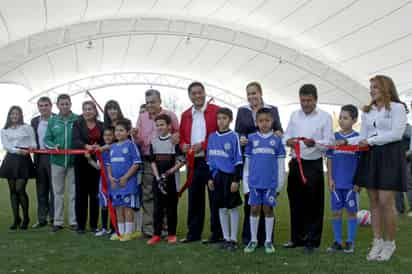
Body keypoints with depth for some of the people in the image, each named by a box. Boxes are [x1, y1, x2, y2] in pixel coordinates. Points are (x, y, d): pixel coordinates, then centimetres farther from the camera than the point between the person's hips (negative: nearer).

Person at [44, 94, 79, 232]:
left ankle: (73, 221, 13)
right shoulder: (53, 120, 6)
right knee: (58, 192, 9)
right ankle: (58, 222, 17)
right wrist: (54, 146, -13)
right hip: (57, 161, 2)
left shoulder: (78, 120, -2)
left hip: (73, 161, -2)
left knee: (74, 193, 4)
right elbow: (47, 140, 6)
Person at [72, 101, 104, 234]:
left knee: (95, 193, 5)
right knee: (81, 193, 1)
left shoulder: (101, 125, 9)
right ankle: (81, 225, 8)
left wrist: (98, 147, -17)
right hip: (81, 162, -1)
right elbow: (75, 140, -13)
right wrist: (86, 146, -31)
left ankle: (94, 224, 13)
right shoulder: (77, 124, 3)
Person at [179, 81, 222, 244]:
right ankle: (193, 233, 21)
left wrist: (203, 144, -15)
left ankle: (217, 233, 12)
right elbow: (182, 137, 17)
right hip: (193, 162, 5)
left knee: (215, 199, 3)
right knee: (194, 199, 11)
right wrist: (183, 145, -5)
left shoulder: (216, 111, -3)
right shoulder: (185, 115, 13)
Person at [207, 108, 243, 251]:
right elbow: (210, 160, 13)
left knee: (233, 207, 2)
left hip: (230, 176, -5)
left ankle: (233, 239, 11)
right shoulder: (212, 137, 8)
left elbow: (238, 160, -8)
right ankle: (226, 238, 21)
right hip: (217, 176, 5)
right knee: (221, 208, 10)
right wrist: (210, 178, 9)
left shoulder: (234, 137, -6)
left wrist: (236, 180, -12)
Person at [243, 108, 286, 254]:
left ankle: (268, 241, 16)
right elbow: (247, 161, 7)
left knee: (268, 209, 6)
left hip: (271, 182, -1)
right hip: (255, 181, 1)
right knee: (254, 209, 6)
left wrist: (280, 184, 2)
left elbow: (281, 163, 4)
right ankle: (253, 240, 17)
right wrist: (246, 181, 5)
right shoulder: (251, 138, 3)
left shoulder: (276, 140, 2)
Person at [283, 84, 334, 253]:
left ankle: (312, 241, 12)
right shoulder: (294, 115, 11)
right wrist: (288, 141, -14)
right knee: (295, 202, 10)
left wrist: (314, 143, -25)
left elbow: (329, 142, -7)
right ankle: (297, 238, 23)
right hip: (296, 163, 4)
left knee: (313, 204, 1)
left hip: (314, 165, -4)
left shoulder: (325, 117, -1)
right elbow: (286, 136, 9)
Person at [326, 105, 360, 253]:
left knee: (351, 212, 6)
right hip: (336, 182, 3)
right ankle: (337, 241, 18)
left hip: (351, 183, -2)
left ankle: (350, 242, 16)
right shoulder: (333, 137, 5)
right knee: (336, 212, 7)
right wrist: (330, 179, 1)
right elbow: (329, 160, 8)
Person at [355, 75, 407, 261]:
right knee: (374, 202, 5)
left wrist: (371, 141, -12)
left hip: (389, 155, -5)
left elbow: (396, 133, -11)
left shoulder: (397, 107, -1)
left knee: (386, 202, -8)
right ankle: (377, 241, 13)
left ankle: (389, 243, 7)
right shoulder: (367, 111, 17)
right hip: (370, 157, 6)